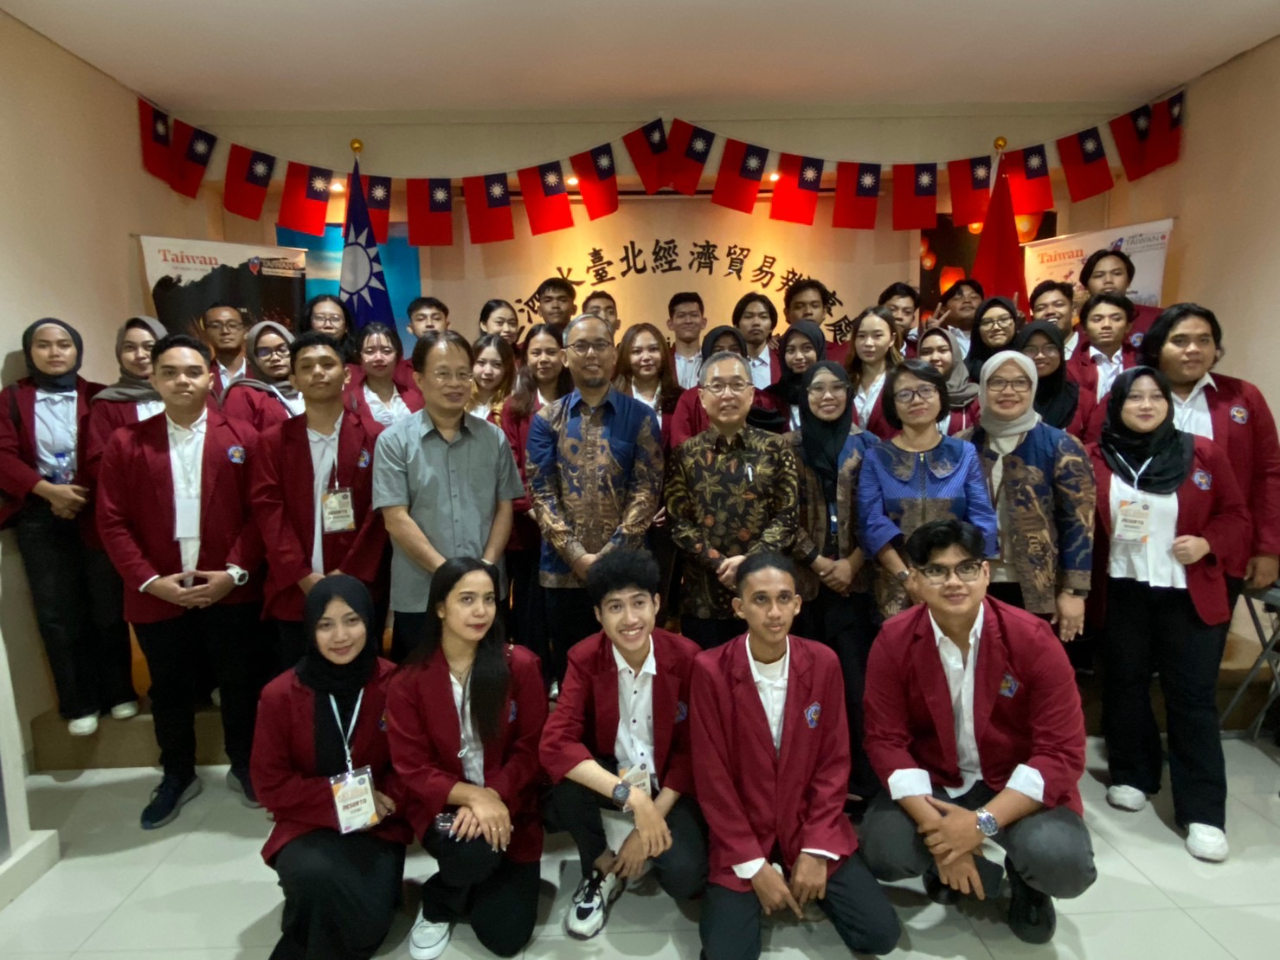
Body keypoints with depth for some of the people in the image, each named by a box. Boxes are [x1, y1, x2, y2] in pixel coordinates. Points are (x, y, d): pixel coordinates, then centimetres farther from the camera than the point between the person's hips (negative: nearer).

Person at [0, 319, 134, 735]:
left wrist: (84, 496, -13)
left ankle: (119, 693, 18)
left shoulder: (99, 396, 6)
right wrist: (47, 490, -15)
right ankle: (79, 705, 14)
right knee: (57, 613, 3)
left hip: (96, 513, -1)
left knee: (108, 606, 5)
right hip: (39, 518, 1)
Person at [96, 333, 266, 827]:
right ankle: (177, 776, 36)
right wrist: (150, 580, -10)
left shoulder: (242, 438, 0)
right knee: (169, 690, 16)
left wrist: (235, 572, -12)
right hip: (157, 595, 1)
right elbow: (112, 522, -2)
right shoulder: (126, 442, 2)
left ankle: (244, 767, 32)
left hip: (230, 591, -1)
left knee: (241, 684, 11)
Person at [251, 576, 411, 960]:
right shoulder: (280, 695, -8)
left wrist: (386, 800, -17)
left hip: (377, 825, 0)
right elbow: (271, 784, -5)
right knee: (316, 876, -32)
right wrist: (335, 799, -17)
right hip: (306, 825, 0)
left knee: (367, 924, -22)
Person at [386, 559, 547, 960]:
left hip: (508, 806, 1)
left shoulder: (520, 665, -10)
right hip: (443, 805, -1)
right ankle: (436, 905, 4)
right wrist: (473, 795, -24)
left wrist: (494, 797, -23)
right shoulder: (408, 681, -10)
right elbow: (413, 769, -9)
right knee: (473, 850, -34)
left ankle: (475, 882, 29)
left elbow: (529, 750, -7)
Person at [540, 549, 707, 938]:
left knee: (684, 876, -25)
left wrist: (651, 819, -18)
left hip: (668, 783, 0)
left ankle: (647, 848, 12)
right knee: (565, 780, -31)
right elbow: (554, 745, -27)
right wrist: (629, 795, -36)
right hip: (608, 775, 1)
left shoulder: (686, 657, -17)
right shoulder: (584, 658, -16)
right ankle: (602, 871, -2)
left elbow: (691, 752, -9)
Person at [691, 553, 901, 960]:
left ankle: (810, 883, 19)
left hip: (809, 824, 2)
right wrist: (752, 864, -12)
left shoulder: (823, 663, -8)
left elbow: (834, 762, -3)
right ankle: (753, 893, 15)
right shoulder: (710, 670, -17)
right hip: (741, 833, -2)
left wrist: (816, 849, -9)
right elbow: (711, 775, -12)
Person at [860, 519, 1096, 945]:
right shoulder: (893, 642, -13)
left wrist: (983, 822, -25)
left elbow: (1063, 751, -17)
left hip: (1018, 785, -1)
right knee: (882, 855, -22)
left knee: (1064, 865, -29)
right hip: (933, 783, 1)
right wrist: (933, 825, -23)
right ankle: (951, 863, 14)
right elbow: (885, 739, -10)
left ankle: (1025, 879, 11)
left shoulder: (1033, 638, -17)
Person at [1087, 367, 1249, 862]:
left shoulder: (1204, 454, 0)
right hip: (1124, 591, 1)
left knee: (1193, 696, 2)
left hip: (1190, 594, 0)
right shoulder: (1097, 459, -2)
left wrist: (1208, 543, -13)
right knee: (1125, 685, 12)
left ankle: (1203, 812, 10)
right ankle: (1132, 776, 31)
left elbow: (1235, 515, 5)